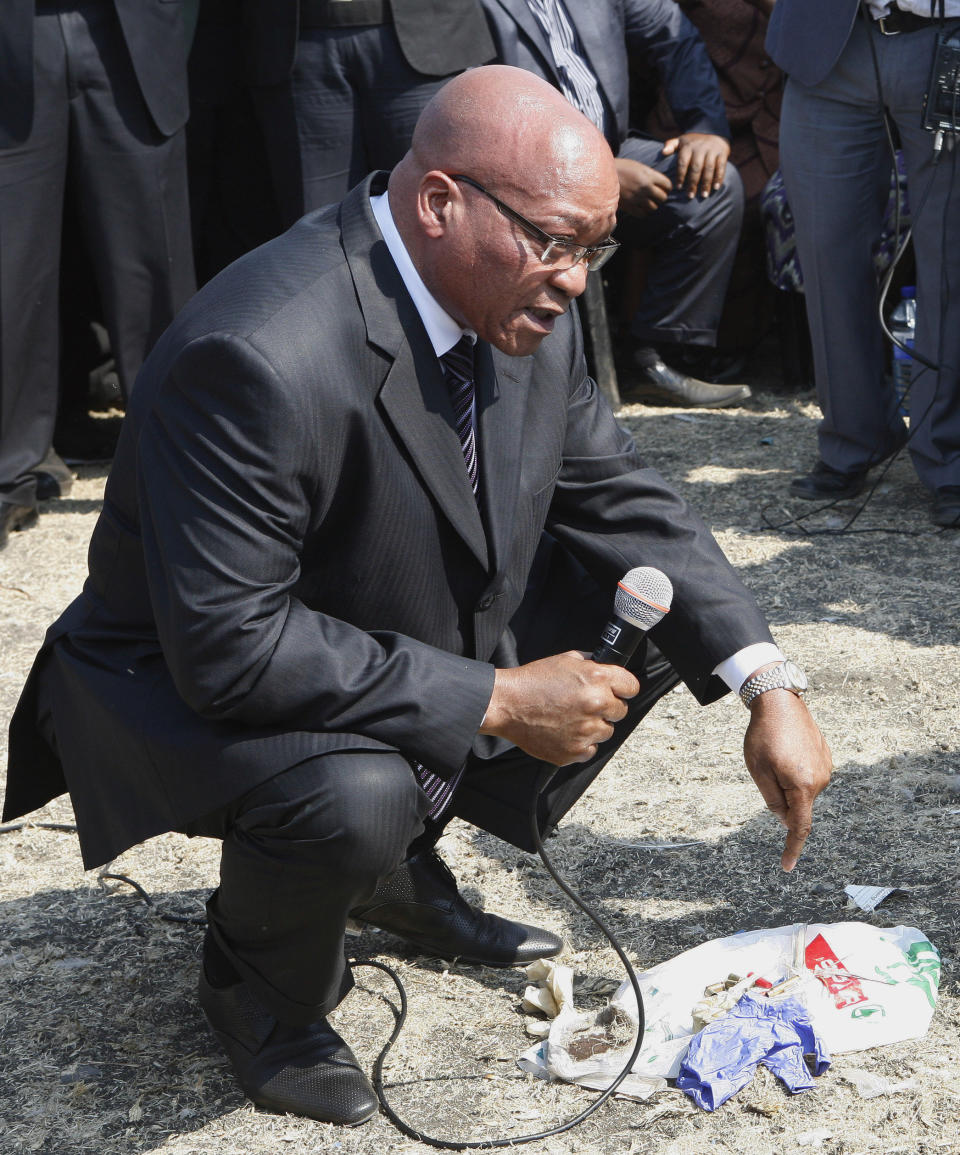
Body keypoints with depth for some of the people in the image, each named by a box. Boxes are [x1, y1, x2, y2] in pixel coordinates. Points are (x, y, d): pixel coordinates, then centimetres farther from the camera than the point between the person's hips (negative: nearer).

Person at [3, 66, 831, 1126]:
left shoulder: (522, 308, -9)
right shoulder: (259, 358, -35)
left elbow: (618, 496, 2)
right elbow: (229, 645, -36)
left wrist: (768, 687, -9)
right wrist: (495, 702, -30)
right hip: (197, 693, -8)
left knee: (656, 593, 0)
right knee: (356, 797, -38)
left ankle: (401, 870, 15)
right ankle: (253, 979, 0)